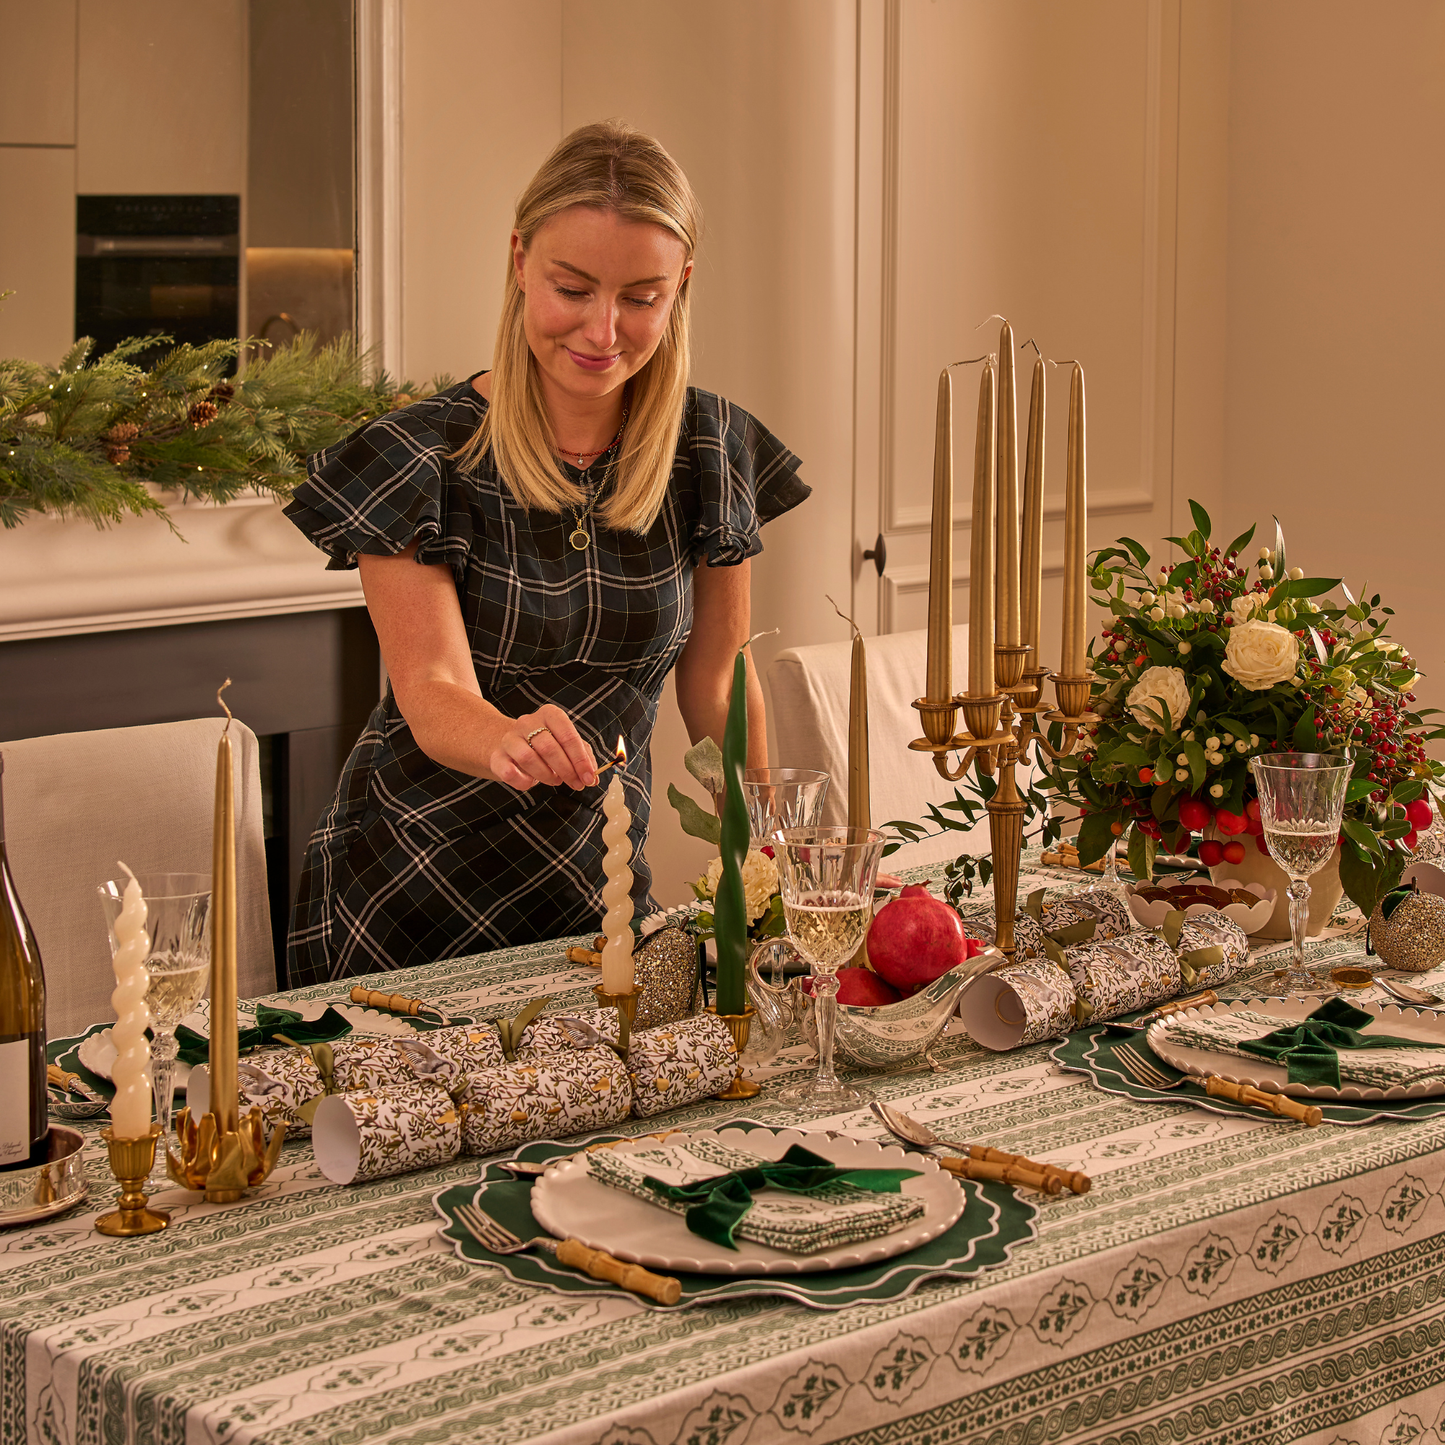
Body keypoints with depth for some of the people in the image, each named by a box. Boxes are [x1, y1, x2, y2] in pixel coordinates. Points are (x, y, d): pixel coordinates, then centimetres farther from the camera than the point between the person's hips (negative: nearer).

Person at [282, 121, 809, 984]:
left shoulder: (711, 453, -3)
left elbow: (719, 681, 8)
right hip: (411, 896, -3)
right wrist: (507, 742, -43)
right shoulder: (421, 459, -13)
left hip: (599, 892, 3)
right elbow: (432, 694, -22)